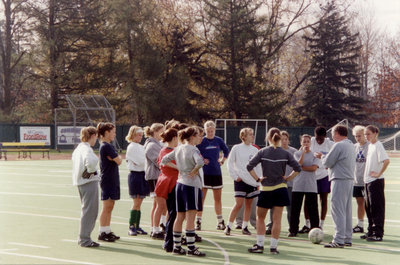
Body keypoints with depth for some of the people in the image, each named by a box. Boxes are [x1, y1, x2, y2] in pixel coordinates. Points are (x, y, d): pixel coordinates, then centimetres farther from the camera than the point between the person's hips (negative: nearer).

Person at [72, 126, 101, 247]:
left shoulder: (78, 148, 13)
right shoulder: (86, 149, -16)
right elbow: (90, 161, -36)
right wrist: (91, 172, -18)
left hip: (80, 182, 10)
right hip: (89, 182, -10)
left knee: (86, 210, 18)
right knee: (89, 210, -4)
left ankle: (83, 238, 24)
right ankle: (85, 239, 0)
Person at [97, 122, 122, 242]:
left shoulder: (108, 146, 15)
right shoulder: (106, 146, -16)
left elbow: (114, 160, 13)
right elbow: (118, 161, -16)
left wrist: (116, 158, -6)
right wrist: (119, 157, 3)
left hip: (112, 180, 10)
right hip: (108, 180, -10)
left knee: (109, 207, 13)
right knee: (107, 207, -4)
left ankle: (107, 231, 19)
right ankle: (102, 233, 1)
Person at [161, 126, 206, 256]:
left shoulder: (178, 149, 10)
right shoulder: (193, 150, -13)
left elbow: (164, 160, 15)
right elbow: (200, 162, -31)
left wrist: (178, 168, 12)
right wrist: (194, 172, -14)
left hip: (179, 183, 8)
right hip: (192, 184, -8)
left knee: (179, 217, 12)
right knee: (190, 217, -5)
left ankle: (177, 246, 16)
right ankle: (191, 248, -3)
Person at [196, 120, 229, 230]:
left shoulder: (219, 141, 5)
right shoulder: (201, 141, -6)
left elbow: (226, 151, 22)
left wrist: (222, 160, 10)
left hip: (216, 172, 3)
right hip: (204, 172, -3)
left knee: (218, 198, 9)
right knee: (201, 198, -2)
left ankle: (220, 221, 17)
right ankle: (198, 221, 2)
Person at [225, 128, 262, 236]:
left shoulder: (255, 150, 8)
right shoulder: (236, 148, -2)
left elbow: (258, 166, 13)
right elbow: (230, 162, 1)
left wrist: (258, 182, 9)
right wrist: (235, 176, -6)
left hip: (252, 181, 4)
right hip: (240, 180, -4)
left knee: (249, 205, 7)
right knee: (238, 204, -10)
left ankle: (245, 227, 17)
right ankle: (229, 226, 0)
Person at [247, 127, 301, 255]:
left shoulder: (262, 152, -4)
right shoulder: (285, 154, -1)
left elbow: (249, 166, -11)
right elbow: (298, 168, -4)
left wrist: (257, 179, -4)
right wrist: (288, 178, 3)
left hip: (266, 189, -1)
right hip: (280, 189, 1)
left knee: (260, 218, 14)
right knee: (277, 219, 5)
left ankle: (259, 245, 9)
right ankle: (273, 247, 6)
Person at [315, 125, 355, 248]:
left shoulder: (339, 145, -14)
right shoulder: (351, 145, 15)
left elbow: (327, 162, -12)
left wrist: (322, 156, 9)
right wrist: (325, 156, 17)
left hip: (340, 180, -9)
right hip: (350, 179, 9)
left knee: (337, 210, -7)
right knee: (347, 211, 13)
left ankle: (339, 240, -8)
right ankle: (347, 239, 17)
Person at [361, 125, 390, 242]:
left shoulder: (378, 145, -13)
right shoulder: (370, 145, 13)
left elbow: (386, 161, -26)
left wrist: (379, 174, -19)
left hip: (376, 181, -9)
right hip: (368, 180, 9)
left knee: (377, 207, -5)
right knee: (368, 207, 13)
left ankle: (378, 233, -2)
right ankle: (371, 231, 21)